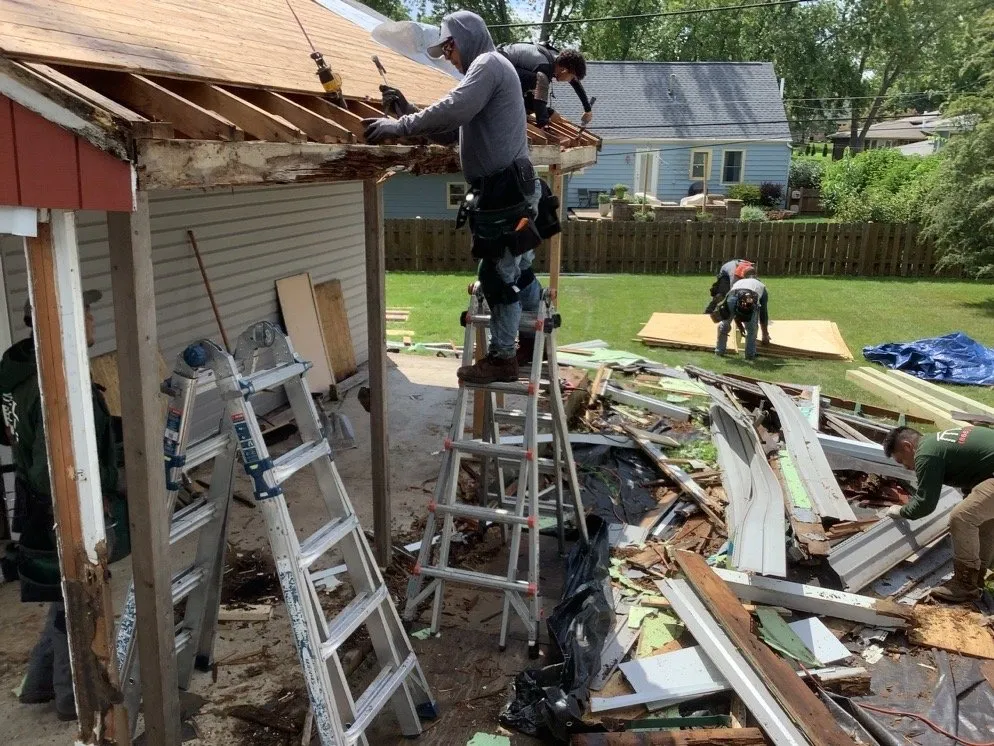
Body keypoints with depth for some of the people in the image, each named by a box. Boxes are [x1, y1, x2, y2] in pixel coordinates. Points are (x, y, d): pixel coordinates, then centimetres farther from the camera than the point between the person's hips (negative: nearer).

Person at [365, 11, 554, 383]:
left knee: (498, 275, -4)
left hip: (504, 192, -10)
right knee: (518, 270, 18)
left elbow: (452, 111, -23)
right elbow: (451, 129, 19)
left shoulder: (488, 63, -8)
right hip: (510, 190, 10)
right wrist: (408, 110, 9)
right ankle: (536, 337, 30)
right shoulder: (488, 69, 24)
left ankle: (503, 358, 4)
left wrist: (399, 126, -17)